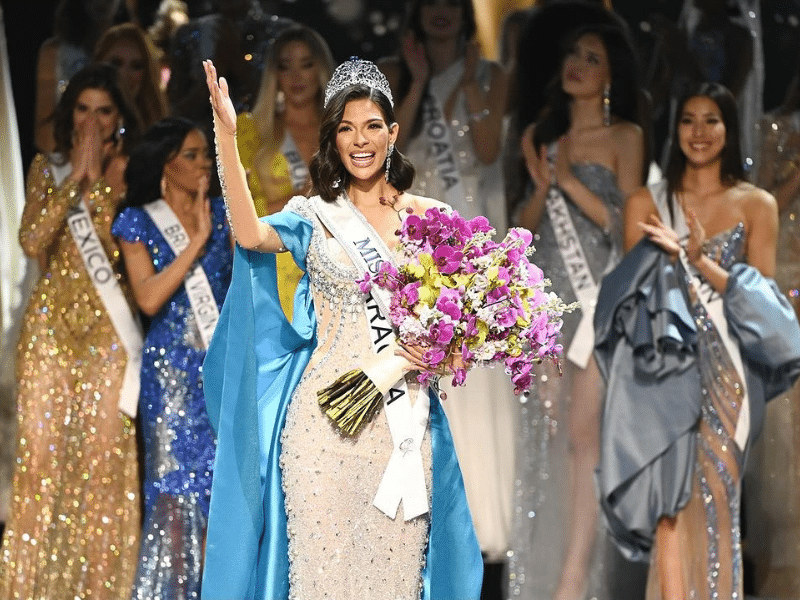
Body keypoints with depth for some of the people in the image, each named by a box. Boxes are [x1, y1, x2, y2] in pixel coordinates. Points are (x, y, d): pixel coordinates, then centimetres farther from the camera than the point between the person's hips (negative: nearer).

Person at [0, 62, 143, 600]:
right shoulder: (48, 169, 9)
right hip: (51, 324, 2)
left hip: (109, 329, -2)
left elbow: (123, 247, -8)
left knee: (105, 457, -4)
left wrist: (99, 181, -10)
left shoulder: (131, 172, 2)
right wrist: (75, 176, -10)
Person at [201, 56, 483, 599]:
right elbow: (250, 233, -18)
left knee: (393, 555, 2)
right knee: (323, 553, -3)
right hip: (326, 411, -2)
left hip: (401, 416, 2)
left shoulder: (429, 217, 8)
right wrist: (227, 137, -26)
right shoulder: (315, 217, 3)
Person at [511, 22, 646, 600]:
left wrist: (571, 181, -10)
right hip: (549, 294, 5)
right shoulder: (540, 137, 15)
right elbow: (524, 225, 13)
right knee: (549, 432, 2)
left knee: (584, 431, -12)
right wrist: (542, 186, -6)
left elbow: (626, 223, -5)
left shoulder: (625, 137, 2)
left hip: (600, 293, -5)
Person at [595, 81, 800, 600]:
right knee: (671, 497, -10)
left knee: (714, 501, -8)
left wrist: (701, 261, -10)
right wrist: (664, 254, -10)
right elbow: (631, 292, 8)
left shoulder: (757, 205, 8)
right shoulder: (646, 204, 11)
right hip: (663, 367, 1)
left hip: (725, 369, 0)